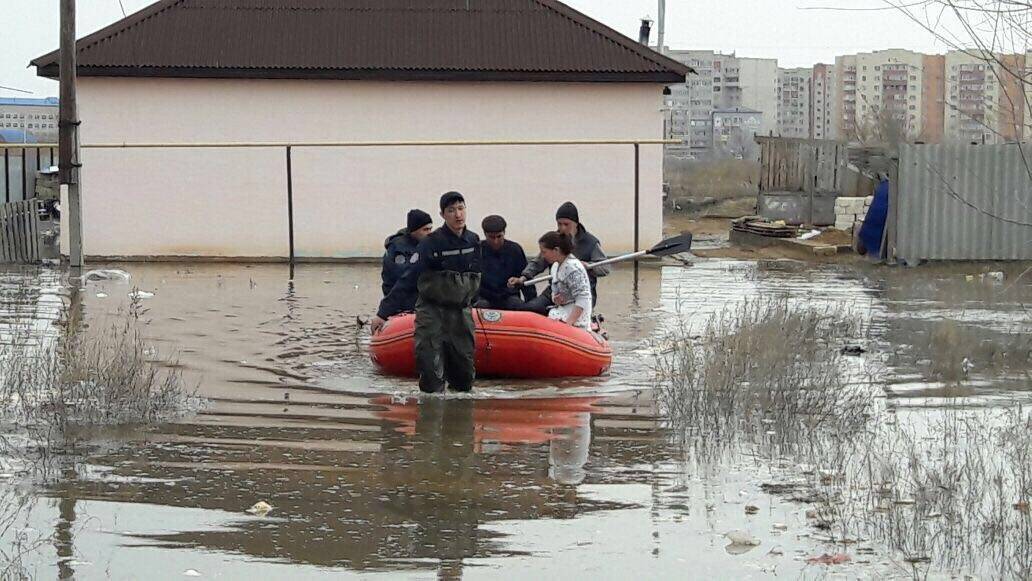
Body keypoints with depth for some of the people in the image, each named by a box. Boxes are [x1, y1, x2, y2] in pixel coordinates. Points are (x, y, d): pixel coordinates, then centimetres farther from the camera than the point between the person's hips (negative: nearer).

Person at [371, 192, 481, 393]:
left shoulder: (474, 241, 3)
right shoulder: (431, 244, -13)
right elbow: (407, 281, -13)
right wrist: (383, 313, -17)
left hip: (461, 312, 4)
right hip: (431, 310, -4)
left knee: (464, 383, 7)